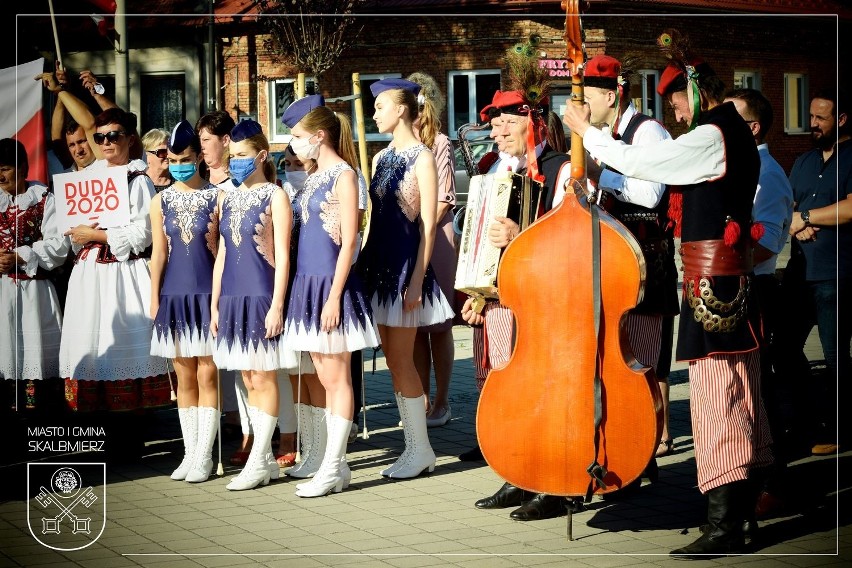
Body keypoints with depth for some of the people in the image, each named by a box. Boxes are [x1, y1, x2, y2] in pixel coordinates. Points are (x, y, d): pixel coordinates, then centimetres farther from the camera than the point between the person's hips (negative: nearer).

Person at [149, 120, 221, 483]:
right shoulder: (161, 201, 8)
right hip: (174, 295, 3)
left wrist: (215, 244, -17)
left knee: (207, 374, -3)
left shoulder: (215, 197, 0)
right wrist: (155, 300, 4)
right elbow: (159, 253, 7)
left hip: (207, 293, -3)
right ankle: (190, 453, 14)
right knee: (184, 376, 7)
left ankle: (203, 456, 2)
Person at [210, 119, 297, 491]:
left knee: (263, 377, -3)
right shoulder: (227, 198, 13)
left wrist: (277, 304, -14)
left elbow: (283, 255, -8)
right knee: (249, 380, 9)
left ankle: (258, 461, 1)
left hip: (262, 295, -6)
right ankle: (265, 459, 15)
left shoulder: (274, 196, -4)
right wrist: (214, 303, 12)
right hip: (233, 296, 6)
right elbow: (222, 253, 16)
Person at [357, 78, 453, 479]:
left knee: (400, 361, -7)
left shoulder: (422, 158, -8)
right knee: (395, 361, 8)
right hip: (380, 264, 8)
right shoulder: (382, 158, 14)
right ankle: (415, 448, 14)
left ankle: (421, 449, 1)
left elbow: (427, 226, -12)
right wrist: (364, 264, 11)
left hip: (405, 264, -8)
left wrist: (417, 279, -17)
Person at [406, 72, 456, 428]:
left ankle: (442, 402, 5)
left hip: (434, 239, -5)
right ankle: (422, 400, 12)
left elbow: (444, 201, -7)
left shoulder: (439, 144, -1)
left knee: (438, 324, -1)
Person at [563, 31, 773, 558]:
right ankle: (749, 492, 32)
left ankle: (726, 524, -14)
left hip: (711, 278, -10)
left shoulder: (709, 137, -16)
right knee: (741, 387, 18)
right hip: (735, 276, 10)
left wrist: (585, 129, -3)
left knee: (715, 390, -12)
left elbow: (634, 162, -16)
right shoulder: (736, 132, 14)